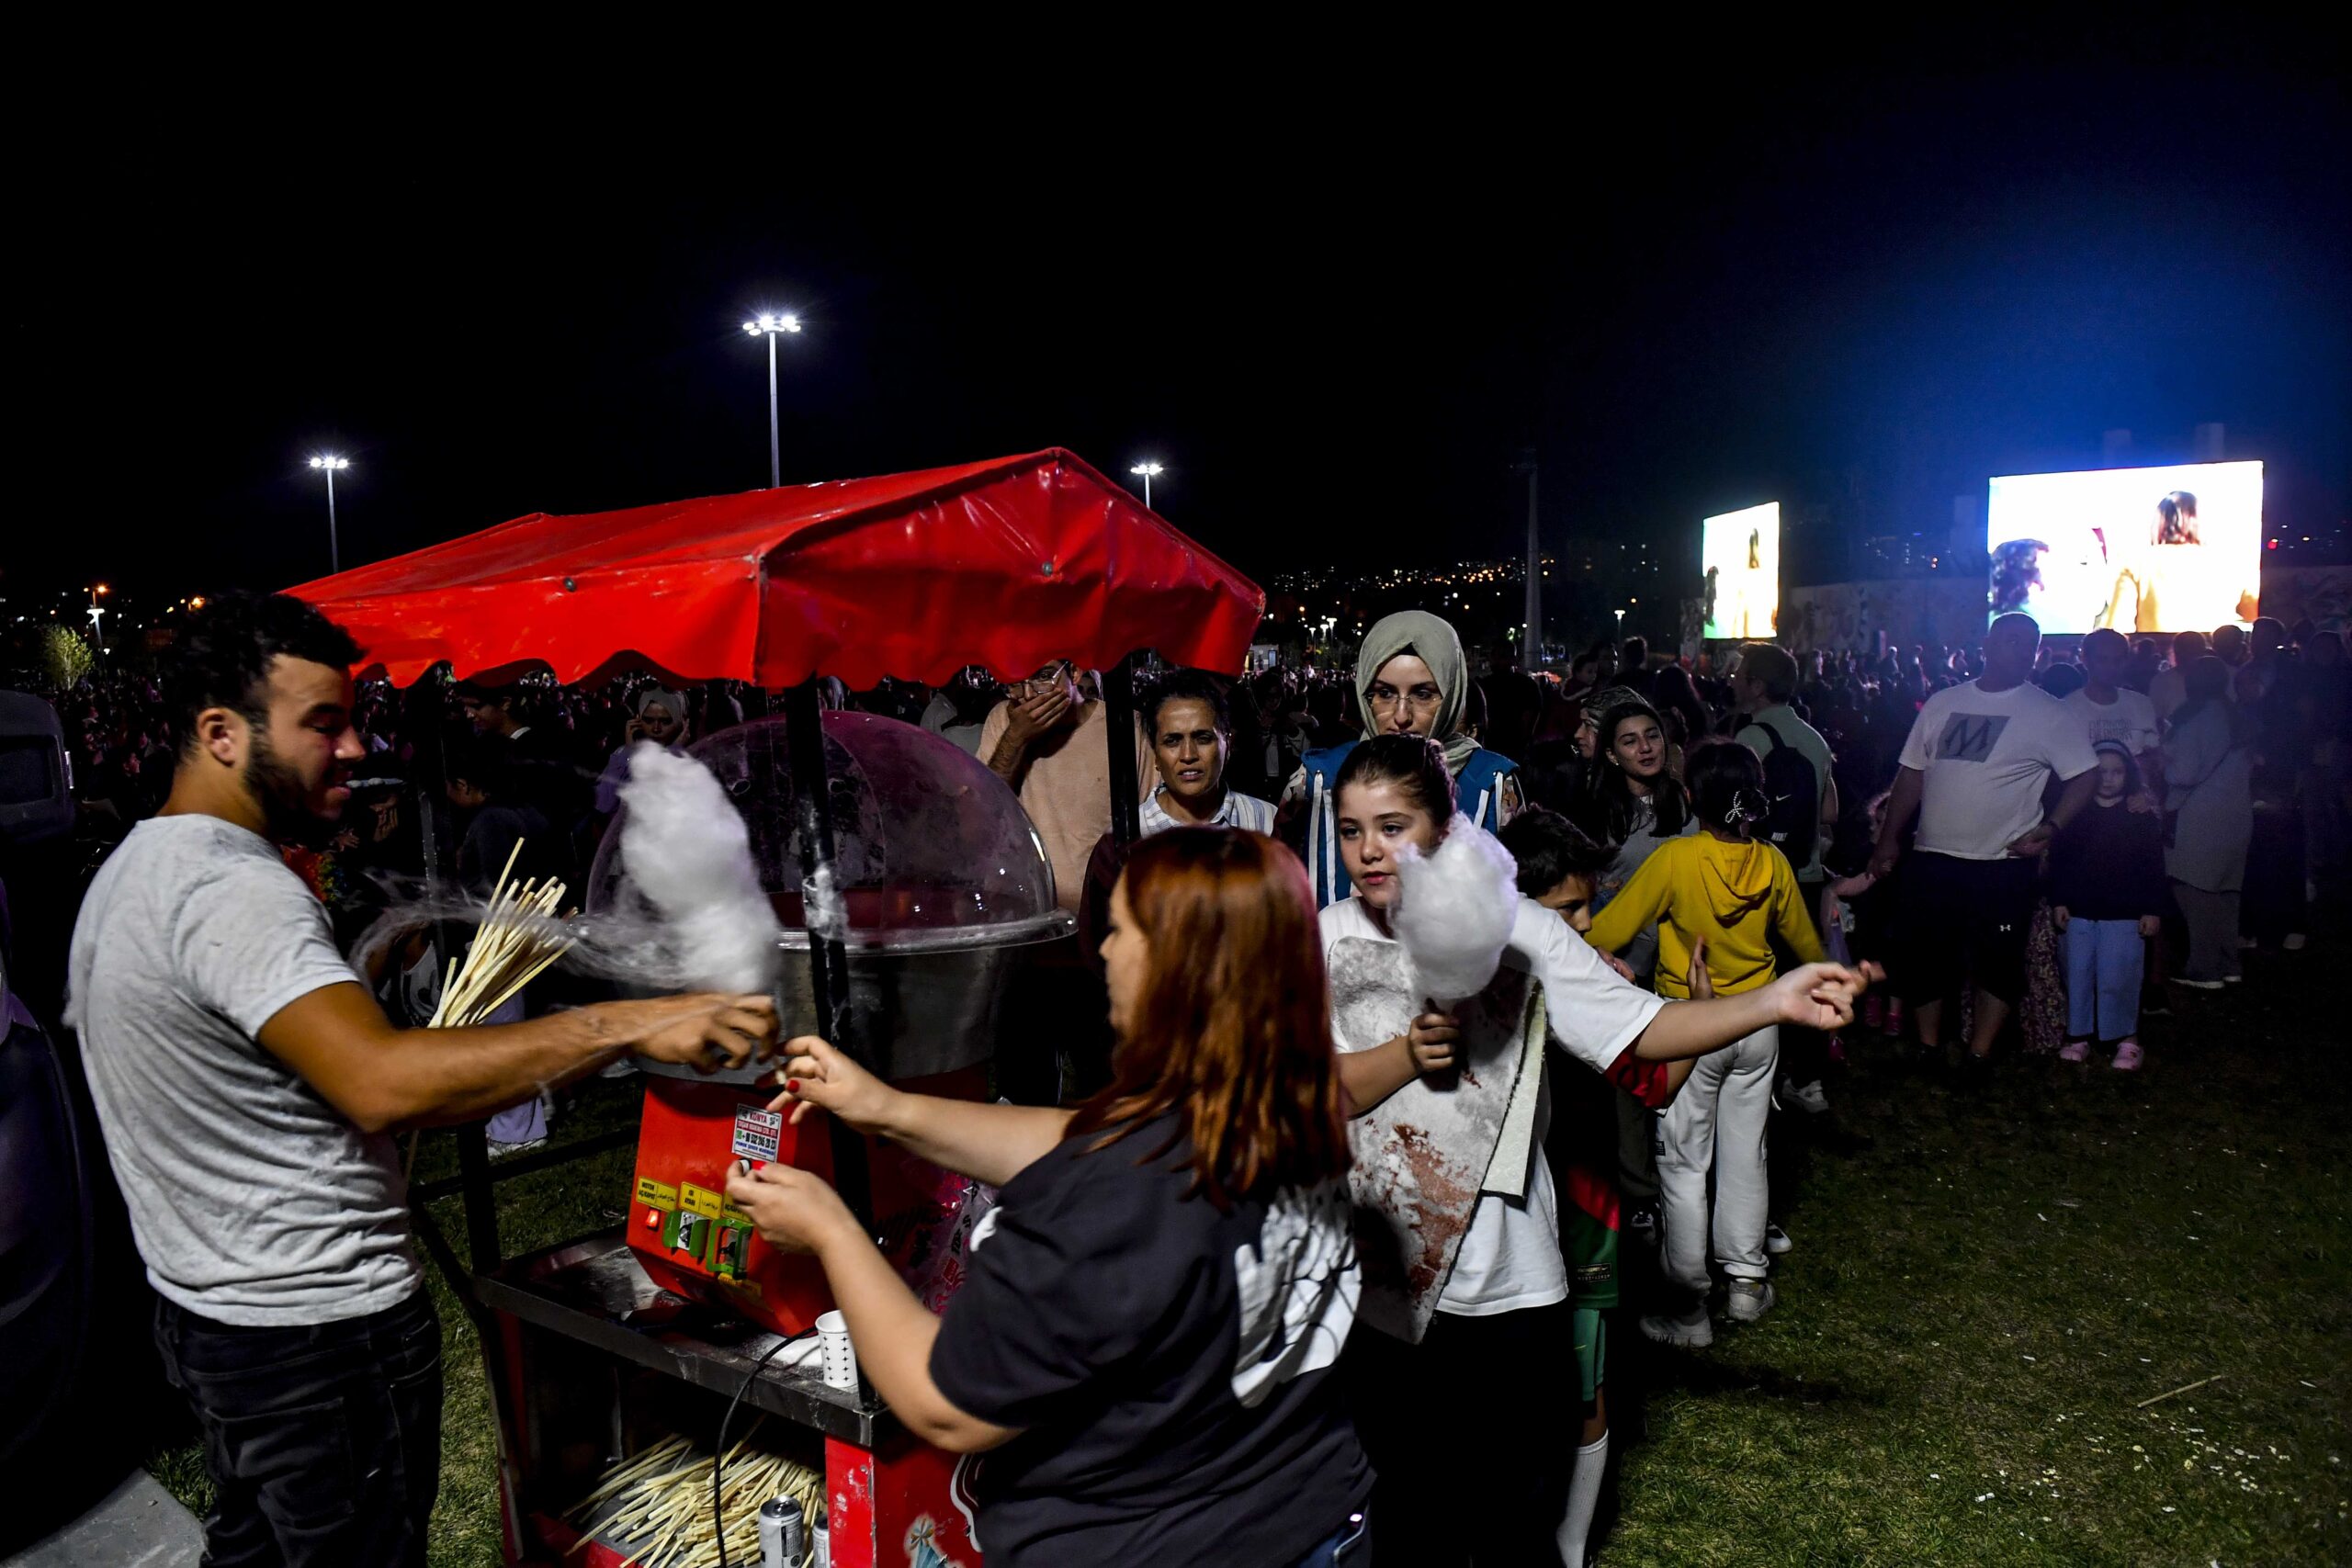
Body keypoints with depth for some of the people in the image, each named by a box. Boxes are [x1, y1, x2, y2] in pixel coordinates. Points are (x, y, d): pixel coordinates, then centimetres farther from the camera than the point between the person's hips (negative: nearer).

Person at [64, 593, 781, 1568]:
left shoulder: (132, 870, 9)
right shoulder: (233, 890, -26)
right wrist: (631, 1026, -42)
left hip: (203, 1308, 10)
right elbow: (381, 1084, -39)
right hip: (324, 1333, -10)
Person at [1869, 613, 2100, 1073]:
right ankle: (1927, 1048, 26)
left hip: (2001, 864, -3)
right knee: (1926, 959, 11)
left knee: (1999, 962, 4)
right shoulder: (1941, 704, 7)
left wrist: (2050, 828, -17)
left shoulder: (2048, 713, -2)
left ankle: (1978, 1055, 16)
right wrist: (1889, 839, 7)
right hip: (1931, 858, 3)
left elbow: (2085, 777, -4)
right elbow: (1912, 774, 10)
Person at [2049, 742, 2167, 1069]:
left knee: (2117, 980, -2)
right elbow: (2058, 858, 4)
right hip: (2078, 911, 2)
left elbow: (2153, 866, 0)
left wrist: (2152, 910, -3)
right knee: (2077, 976, 7)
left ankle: (2125, 1039, 11)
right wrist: (2058, 901, -2)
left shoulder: (2142, 816, 0)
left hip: (2124, 915, -2)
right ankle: (2078, 1036, 18)